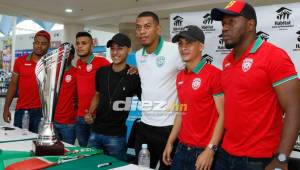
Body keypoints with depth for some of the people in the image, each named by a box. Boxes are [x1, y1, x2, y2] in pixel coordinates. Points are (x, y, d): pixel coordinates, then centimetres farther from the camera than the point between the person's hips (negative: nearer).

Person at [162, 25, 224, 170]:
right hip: (182, 148, 6)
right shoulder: (180, 77, 7)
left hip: (203, 151, -6)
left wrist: (210, 150, -18)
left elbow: (222, 115, -15)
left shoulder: (214, 74, -14)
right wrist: (170, 143, 11)